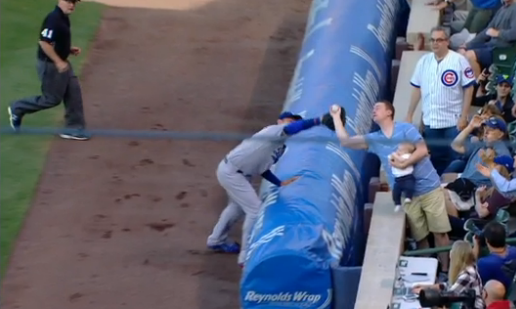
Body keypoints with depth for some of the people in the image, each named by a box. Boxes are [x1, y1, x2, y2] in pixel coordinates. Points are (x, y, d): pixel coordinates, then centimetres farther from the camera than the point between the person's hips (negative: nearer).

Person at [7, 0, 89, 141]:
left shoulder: (64, 18, 7)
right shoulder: (53, 19, -24)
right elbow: (44, 42, -29)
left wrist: (69, 49, 7)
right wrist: (58, 62, -27)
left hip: (60, 63, 10)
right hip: (50, 64, -10)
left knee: (74, 93, 8)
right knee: (52, 98, 1)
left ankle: (74, 128, 16)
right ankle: (17, 109, 18)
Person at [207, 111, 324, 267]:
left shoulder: (280, 147, 13)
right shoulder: (273, 131, -16)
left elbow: (261, 168, 15)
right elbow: (290, 129, -38)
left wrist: (280, 183, 7)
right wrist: (317, 121, -41)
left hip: (236, 172, 11)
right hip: (230, 171, -11)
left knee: (239, 205, 31)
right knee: (255, 209, -10)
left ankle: (217, 240, 51)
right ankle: (247, 256, -2)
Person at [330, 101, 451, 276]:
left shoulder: (406, 129, -4)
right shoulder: (374, 139, 10)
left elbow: (423, 150, -13)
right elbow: (345, 141, 9)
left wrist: (403, 164, -22)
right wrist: (336, 117, 6)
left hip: (429, 187, -4)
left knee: (439, 232, -2)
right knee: (420, 237, 5)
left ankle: (445, 271, 3)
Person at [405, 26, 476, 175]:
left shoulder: (459, 60, -9)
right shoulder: (424, 61, 4)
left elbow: (468, 89, -8)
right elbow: (417, 89, 11)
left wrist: (464, 117, -11)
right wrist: (409, 115, 10)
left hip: (453, 122, -4)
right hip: (430, 121, 4)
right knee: (435, 161, 12)